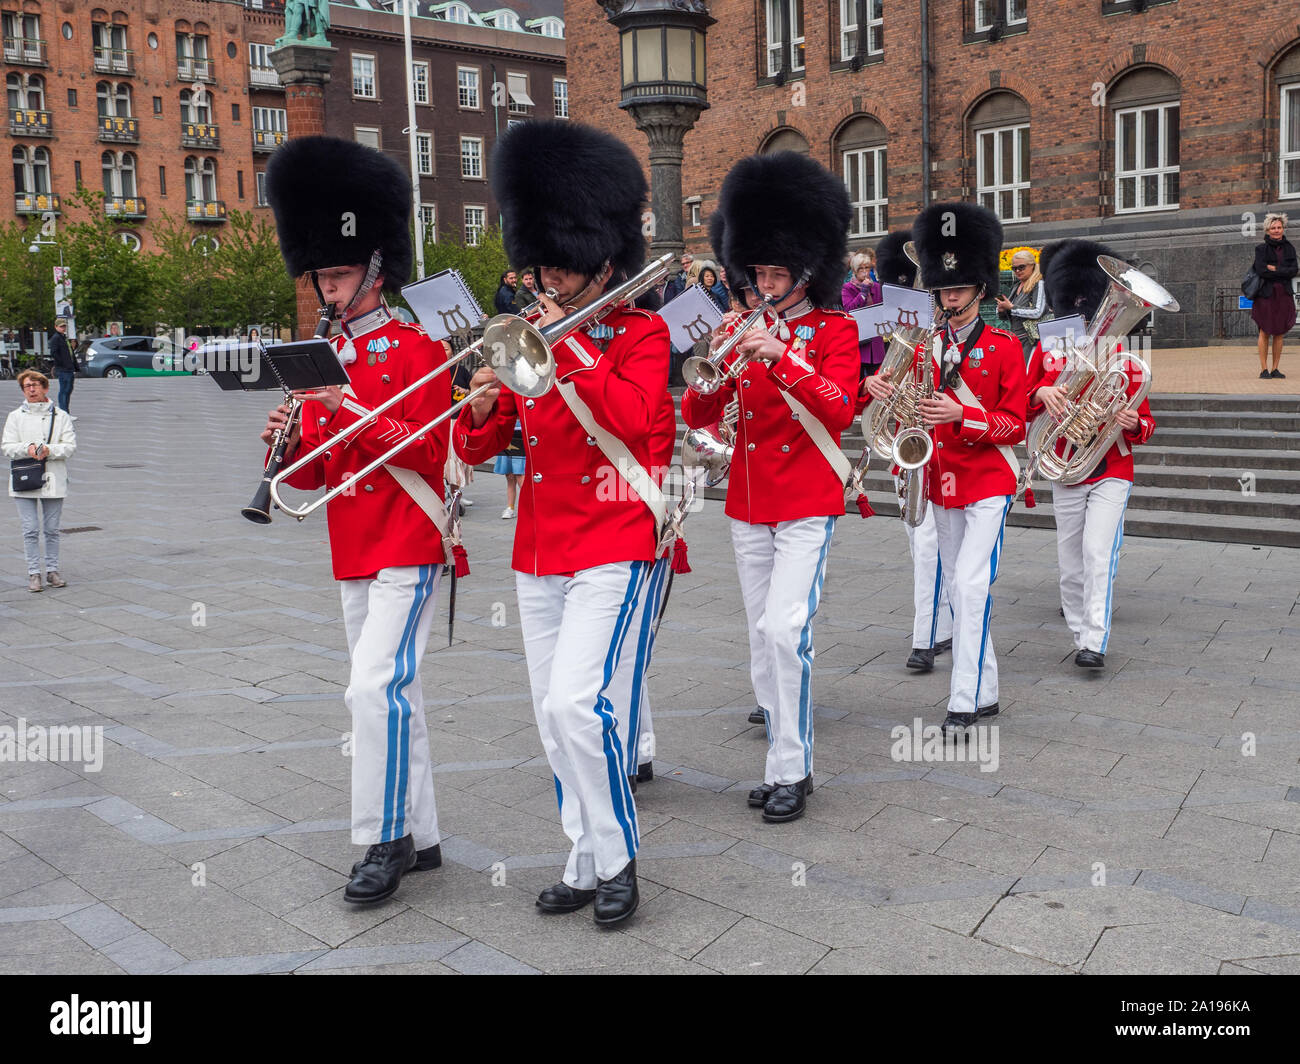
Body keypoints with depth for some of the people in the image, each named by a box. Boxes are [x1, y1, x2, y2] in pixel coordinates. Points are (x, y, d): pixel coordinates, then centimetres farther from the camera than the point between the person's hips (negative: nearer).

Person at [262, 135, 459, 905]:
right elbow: (314, 474, 14)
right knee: (392, 691, 11)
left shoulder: (416, 350, -6)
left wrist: (357, 415, -24)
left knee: (378, 685, -15)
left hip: (410, 547, -7)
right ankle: (421, 837, 21)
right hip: (354, 552, 8)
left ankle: (385, 838, -1)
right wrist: (289, 441, -7)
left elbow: (431, 451, -14)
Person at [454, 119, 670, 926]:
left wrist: (569, 347, -19)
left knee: (575, 700, -18)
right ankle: (588, 865, 22)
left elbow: (634, 416, -20)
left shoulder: (643, 332, -1)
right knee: (555, 716, 8)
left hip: (611, 543, -6)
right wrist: (483, 405, -13)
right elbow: (478, 448, 8)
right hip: (538, 550, 6)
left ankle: (618, 856, 2)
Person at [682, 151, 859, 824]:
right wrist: (718, 362, -16)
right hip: (748, 503, 5)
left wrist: (781, 355, -26)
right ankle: (787, 760, 20)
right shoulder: (745, 331, 9)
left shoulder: (835, 330, -1)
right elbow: (697, 415, 3)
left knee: (784, 627, -16)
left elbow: (839, 408, -16)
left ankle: (790, 771, -4)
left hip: (806, 503, -5)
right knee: (763, 635, 8)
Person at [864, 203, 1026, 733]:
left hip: (988, 482, -5)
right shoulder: (927, 345, 8)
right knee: (957, 588, 10)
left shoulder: (1004, 346, -4)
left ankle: (964, 701, -10)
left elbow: (1015, 424, -7)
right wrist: (880, 388, -10)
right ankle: (985, 693, 22)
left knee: (971, 584, -15)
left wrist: (961, 414, -23)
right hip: (943, 482, 5)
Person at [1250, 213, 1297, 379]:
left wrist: (1274, 269, -9)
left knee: (1279, 333, 3)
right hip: (1266, 295, -3)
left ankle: (1275, 369, 8)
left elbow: (1293, 271, -1)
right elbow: (1261, 270, -13)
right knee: (1265, 333, -4)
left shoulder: (1289, 248, 10)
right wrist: (1283, 272, -7)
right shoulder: (1261, 248, 0)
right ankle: (1263, 369, 0)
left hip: (1284, 295, 3)